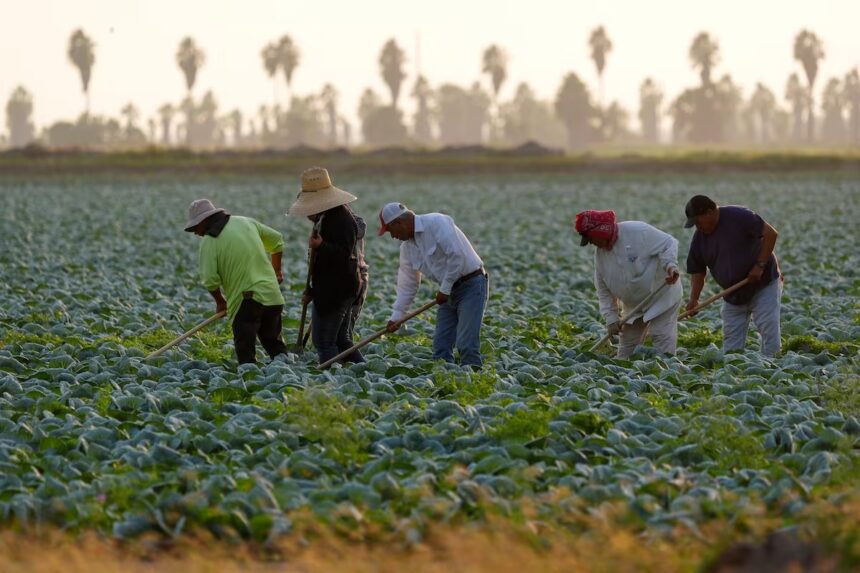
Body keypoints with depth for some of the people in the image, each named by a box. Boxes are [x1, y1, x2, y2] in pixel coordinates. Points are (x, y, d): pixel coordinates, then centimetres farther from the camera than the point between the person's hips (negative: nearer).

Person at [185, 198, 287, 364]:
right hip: (273, 295, 6)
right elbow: (277, 240, 20)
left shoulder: (209, 241, -8)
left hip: (246, 300, -6)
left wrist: (220, 301, 5)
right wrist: (276, 271, 30)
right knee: (274, 344, 19)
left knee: (246, 354, -2)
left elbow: (210, 280, -13)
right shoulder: (246, 222, 10)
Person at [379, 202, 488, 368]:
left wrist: (445, 289, -17)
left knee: (466, 345, -16)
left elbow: (457, 255, -24)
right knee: (440, 346, 3)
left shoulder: (437, 223, -17)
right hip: (449, 291, 9)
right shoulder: (407, 247, 9)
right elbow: (407, 285, 15)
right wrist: (396, 316, 10)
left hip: (471, 284, -9)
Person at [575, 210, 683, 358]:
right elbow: (603, 290, 5)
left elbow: (668, 243, -18)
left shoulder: (637, 231, -21)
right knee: (627, 342, 9)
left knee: (662, 339, -12)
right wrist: (611, 318, -3)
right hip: (633, 305, 7)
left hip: (661, 296, -7)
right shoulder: (600, 253, 0)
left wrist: (670, 265, -35)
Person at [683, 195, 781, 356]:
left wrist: (760, 265, -21)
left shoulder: (738, 216, -17)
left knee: (769, 331, -10)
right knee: (731, 341, 3)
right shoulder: (699, 238, 2)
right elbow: (697, 271, 5)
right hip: (733, 294, 6)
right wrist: (694, 299, -9)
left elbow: (771, 233, -18)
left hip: (763, 284, -6)